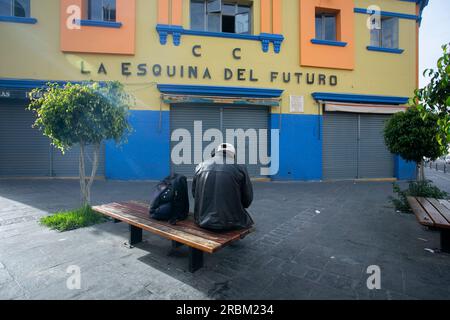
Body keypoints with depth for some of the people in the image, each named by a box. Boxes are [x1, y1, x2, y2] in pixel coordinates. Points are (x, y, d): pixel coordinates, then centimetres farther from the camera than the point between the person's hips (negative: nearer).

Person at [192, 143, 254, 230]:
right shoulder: (240, 169, -7)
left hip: (203, 221, 3)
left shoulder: (200, 167, 1)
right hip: (230, 223, -3)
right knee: (247, 219, 25)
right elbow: (247, 201, 1)